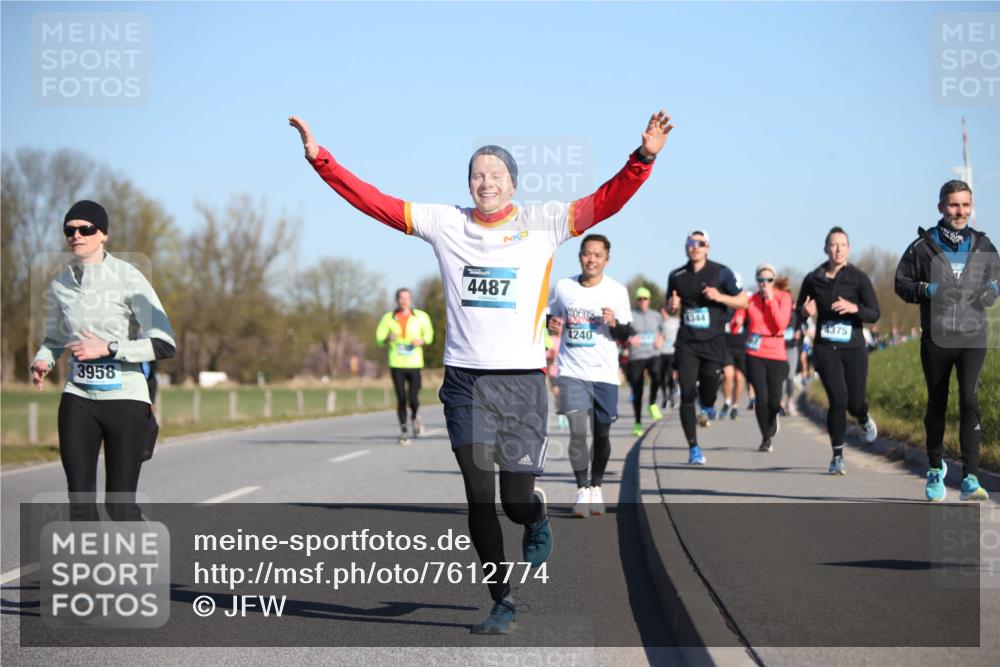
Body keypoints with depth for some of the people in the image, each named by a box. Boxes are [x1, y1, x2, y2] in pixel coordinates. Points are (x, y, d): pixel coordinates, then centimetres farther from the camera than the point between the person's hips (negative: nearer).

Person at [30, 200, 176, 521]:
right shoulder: (60, 285, 7)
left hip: (125, 397, -4)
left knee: (120, 505, -4)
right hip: (78, 398, 4)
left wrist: (108, 348, -19)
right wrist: (41, 362, 1)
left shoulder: (127, 278, -8)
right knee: (80, 503, 0)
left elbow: (164, 344, -12)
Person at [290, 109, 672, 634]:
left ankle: (537, 518, 36)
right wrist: (320, 159, -2)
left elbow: (607, 200, -8)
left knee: (517, 501, -2)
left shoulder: (543, 223, 2)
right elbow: (372, 200, 5)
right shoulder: (444, 223, 6)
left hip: (522, 380, -1)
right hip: (464, 380, 1)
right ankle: (503, 603, 12)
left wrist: (644, 157, -22)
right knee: (479, 500, -2)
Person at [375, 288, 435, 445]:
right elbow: (379, 339, 5)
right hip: (396, 365, 0)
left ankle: (414, 417, 25)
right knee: (401, 399, -2)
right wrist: (388, 339, -17)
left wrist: (422, 340, -9)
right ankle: (403, 431, 12)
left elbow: (429, 334, 13)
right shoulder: (388, 318, 4)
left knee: (413, 398, -9)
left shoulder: (420, 316, 4)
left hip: (414, 363, 0)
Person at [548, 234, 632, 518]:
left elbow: (627, 334, 0)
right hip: (572, 372, 0)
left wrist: (615, 324, -21)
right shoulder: (564, 287, 3)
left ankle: (596, 487, 26)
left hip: (604, 374, 0)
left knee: (602, 433, 7)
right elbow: (554, 317, 20)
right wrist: (553, 325, -3)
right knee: (577, 430, -13)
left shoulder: (617, 291, -1)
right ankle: (582, 489, -5)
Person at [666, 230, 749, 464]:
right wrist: (673, 306, -3)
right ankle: (693, 448, 2)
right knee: (687, 395, -7)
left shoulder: (721, 273, 0)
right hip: (687, 343, 1)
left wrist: (720, 297, -14)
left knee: (709, 391, -2)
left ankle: (707, 408, 39)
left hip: (713, 342, -1)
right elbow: (672, 308, 21)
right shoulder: (677, 276, 8)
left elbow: (743, 301, 2)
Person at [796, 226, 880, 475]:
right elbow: (799, 308, 13)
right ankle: (837, 456, 0)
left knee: (855, 402, 1)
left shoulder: (858, 278, -4)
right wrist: (805, 311, -10)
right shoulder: (813, 279, 1)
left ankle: (864, 419, 42)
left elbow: (875, 314, -5)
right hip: (825, 349, 0)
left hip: (853, 348, 0)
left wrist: (855, 308, -24)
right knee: (838, 399, -14)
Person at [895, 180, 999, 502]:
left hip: (973, 337, 0)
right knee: (936, 406, 11)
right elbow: (901, 283, 5)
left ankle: (970, 479, -16)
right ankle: (935, 468, 34)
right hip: (936, 339, 0)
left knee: (970, 402, -15)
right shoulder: (923, 246, 0)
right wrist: (927, 290, -14)